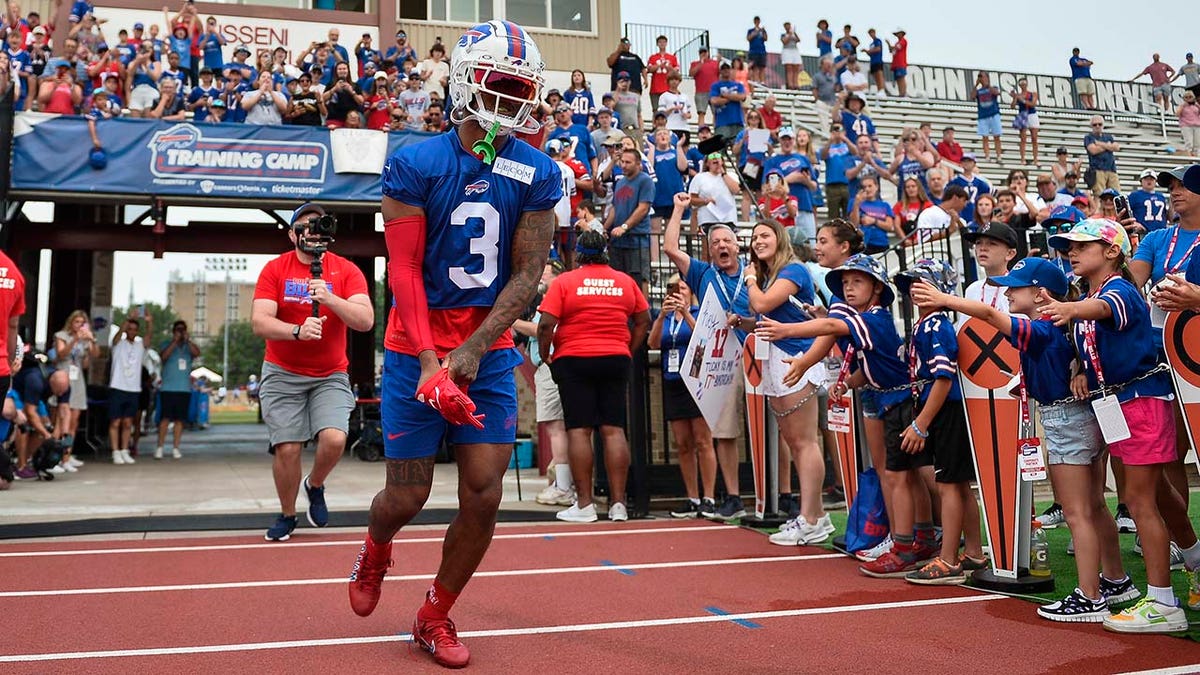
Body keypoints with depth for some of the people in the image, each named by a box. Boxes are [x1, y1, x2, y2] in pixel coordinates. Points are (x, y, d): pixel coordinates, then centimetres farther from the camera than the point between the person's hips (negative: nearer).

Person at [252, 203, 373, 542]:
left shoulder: (346, 270, -2)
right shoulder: (274, 269, -1)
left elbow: (366, 320, -13)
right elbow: (259, 321, -12)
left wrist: (330, 299, -28)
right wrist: (297, 331, -29)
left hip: (331, 375, 0)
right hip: (283, 374, 0)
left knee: (334, 439, -18)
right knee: (287, 448, -4)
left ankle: (315, 486, 16)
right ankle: (287, 516, 21)